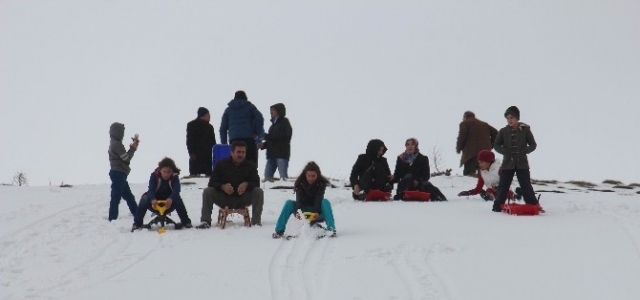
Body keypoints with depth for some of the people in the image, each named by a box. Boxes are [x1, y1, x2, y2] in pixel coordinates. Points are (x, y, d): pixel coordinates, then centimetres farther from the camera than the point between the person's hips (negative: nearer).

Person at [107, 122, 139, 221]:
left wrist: (133, 146, 10)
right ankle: (112, 218, -10)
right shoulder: (117, 144, -14)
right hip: (119, 173, -10)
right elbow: (126, 158, -14)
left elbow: (124, 157, 18)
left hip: (118, 173, 10)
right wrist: (133, 148, -3)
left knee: (128, 196, 17)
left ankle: (137, 214, 26)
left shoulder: (114, 143, 18)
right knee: (116, 197, -10)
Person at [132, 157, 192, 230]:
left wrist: (170, 199, -54)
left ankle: (186, 222, -21)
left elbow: (176, 190, -31)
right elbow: (151, 189, -28)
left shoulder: (175, 177, -14)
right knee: (144, 199, -28)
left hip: (169, 204, 0)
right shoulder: (154, 175, -15)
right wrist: (153, 199, -51)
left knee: (177, 199, -30)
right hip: (155, 202, 0)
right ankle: (137, 224, -23)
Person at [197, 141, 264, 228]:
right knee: (207, 191, -24)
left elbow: (256, 183, -5)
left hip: (242, 200, 0)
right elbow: (212, 183, -4)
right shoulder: (221, 164, 2)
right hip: (224, 199, 0)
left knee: (259, 191, -24)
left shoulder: (250, 165, 4)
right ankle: (205, 222, -23)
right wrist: (222, 187, -26)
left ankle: (256, 222, -24)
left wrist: (247, 184, -29)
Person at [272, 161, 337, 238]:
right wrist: (298, 211, -44)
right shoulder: (300, 183, -10)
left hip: (316, 212, -1)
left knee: (325, 202, -30)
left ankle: (331, 229, -39)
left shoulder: (321, 183, -13)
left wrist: (316, 212, -45)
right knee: (289, 203, -23)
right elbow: (299, 198, -24)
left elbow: (319, 199, -27)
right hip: (303, 210, 1)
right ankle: (279, 230, -25)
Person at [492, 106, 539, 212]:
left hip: (522, 163, -1)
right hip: (507, 163, 1)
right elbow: (496, 145, 7)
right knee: (503, 186, 3)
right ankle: (497, 207, 10)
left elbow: (533, 145, 3)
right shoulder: (503, 131, 2)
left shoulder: (525, 130, -1)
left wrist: (523, 151, -13)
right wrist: (505, 151, -10)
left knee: (526, 186, -1)